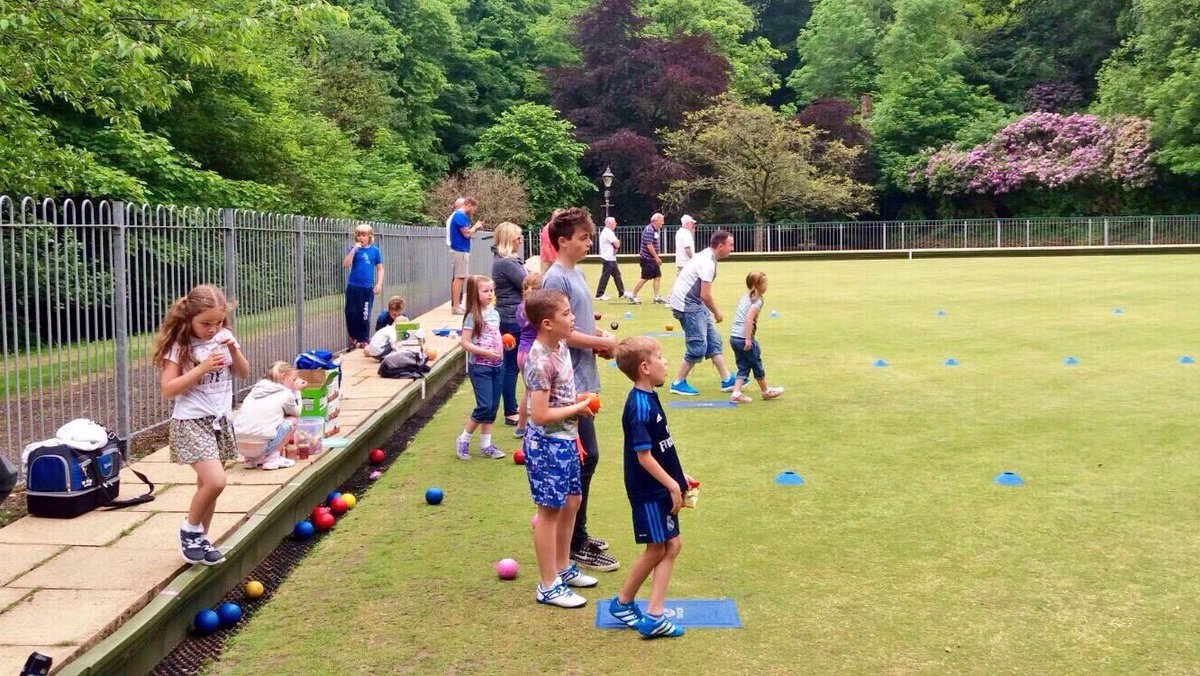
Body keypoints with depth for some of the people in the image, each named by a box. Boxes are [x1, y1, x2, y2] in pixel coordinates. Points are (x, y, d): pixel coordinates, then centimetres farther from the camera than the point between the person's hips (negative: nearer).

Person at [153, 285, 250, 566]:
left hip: (220, 421, 6)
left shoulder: (224, 337, 4)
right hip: (191, 423, -6)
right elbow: (168, 389, -15)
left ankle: (199, 540, 24)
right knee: (215, 481, -19)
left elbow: (244, 373, 10)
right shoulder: (179, 346, -11)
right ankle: (190, 530, 5)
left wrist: (233, 349, -9)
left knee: (208, 484, 10)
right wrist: (203, 368, -22)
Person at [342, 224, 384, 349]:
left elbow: (380, 268, 8)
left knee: (365, 315, 3)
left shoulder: (374, 250, 2)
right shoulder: (353, 248, 1)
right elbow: (345, 265, -10)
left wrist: (379, 284, -2)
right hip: (353, 287, 0)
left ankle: (363, 340, 14)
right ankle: (353, 337, 20)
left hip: (368, 288, 0)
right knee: (351, 313, 2)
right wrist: (354, 249, -16)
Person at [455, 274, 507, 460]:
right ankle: (463, 441, 6)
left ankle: (486, 445, 20)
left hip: (496, 365, 7)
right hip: (479, 367, -7)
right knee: (485, 406, -11)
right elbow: (464, 343, -14)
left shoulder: (495, 314, 8)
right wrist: (485, 352, -22)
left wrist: (505, 344, 1)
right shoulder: (473, 316, -11)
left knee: (493, 406, 10)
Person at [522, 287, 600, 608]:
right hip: (547, 443, -9)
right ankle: (548, 586, 14)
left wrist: (573, 433, 13)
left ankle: (563, 567, 36)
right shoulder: (540, 361, -24)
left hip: (564, 440, 9)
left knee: (572, 500, 19)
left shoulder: (561, 347, 5)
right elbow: (540, 415, -26)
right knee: (550, 510, 1)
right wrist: (578, 408, -15)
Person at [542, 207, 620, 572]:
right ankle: (576, 545, 2)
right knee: (585, 457, -7)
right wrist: (601, 343, -12)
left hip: (582, 381, 10)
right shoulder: (556, 278, -15)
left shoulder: (576, 273, 13)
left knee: (580, 457, 15)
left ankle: (577, 534, 27)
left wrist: (599, 334, 5)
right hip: (571, 383, -10)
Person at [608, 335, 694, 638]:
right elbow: (643, 455, -23)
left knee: (672, 545, 9)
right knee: (656, 549, 3)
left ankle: (653, 614, 12)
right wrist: (672, 484, -17)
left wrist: (677, 476, 18)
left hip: (660, 488, 9)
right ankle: (623, 601, 23)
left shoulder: (649, 398, 7)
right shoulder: (640, 406, -23)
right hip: (648, 491, -9)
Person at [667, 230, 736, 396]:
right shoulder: (708, 263, -21)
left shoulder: (707, 256, 10)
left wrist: (712, 313, 13)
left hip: (694, 302, 11)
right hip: (686, 304, -11)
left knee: (713, 340, 11)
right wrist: (717, 314, -8)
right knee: (698, 346, -7)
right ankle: (678, 384, 6)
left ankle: (727, 380, 16)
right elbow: (705, 295, -22)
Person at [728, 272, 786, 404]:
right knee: (757, 365, 10)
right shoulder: (757, 301, -11)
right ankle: (766, 391, 25)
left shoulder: (745, 297, 15)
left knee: (743, 367, 12)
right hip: (744, 338, -8)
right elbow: (749, 319, -22)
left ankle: (736, 393, 3)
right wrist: (748, 339, -22)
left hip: (733, 337, 8)